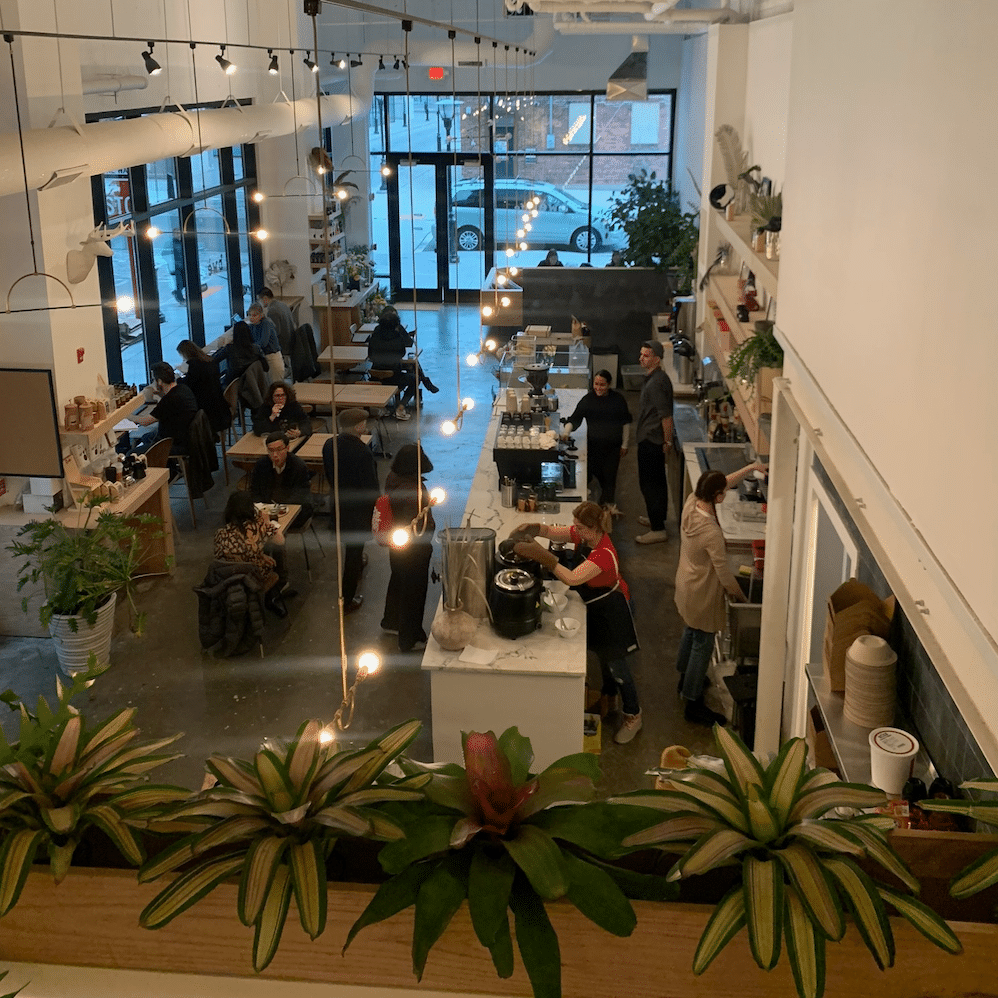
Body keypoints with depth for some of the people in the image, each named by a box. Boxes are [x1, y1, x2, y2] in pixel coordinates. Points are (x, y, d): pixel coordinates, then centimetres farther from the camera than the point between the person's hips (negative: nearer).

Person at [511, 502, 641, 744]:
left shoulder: (604, 554, -37)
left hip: (611, 610, -8)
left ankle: (633, 716, 26)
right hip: (593, 605, 8)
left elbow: (572, 578, -46)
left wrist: (543, 556, -47)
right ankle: (608, 694, 53)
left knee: (616, 665, 6)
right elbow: (550, 531, -4)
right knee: (602, 654, 28)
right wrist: (530, 528, -26)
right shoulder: (582, 535, -13)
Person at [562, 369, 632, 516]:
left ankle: (609, 502, 20)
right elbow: (574, 419, -8)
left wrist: (624, 444, 6)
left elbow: (626, 422, 6)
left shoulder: (617, 399, -2)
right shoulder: (587, 399, -6)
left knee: (610, 473, 3)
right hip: (594, 443, 0)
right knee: (595, 471, 1)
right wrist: (566, 433, -26)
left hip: (613, 444, 0)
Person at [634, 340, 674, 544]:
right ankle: (657, 518, 34)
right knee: (657, 481, 20)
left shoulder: (656, 383, -22)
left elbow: (666, 416, -24)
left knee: (649, 483, -5)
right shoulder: (654, 378, 10)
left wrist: (667, 443, -19)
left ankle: (658, 529, -1)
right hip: (651, 440, 10)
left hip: (651, 442, -10)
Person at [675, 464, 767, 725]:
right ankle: (693, 704, 20)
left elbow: (724, 484, 4)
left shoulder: (691, 503, -14)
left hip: (686, 585, 9)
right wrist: (739, 595, -8)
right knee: (702, 645, 7)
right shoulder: (711, 532, -36)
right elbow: (723, 572, -25)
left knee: (690, 631, 29)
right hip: (702, 593, -9)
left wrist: (751, 467, 3)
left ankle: (686, 679, 51)